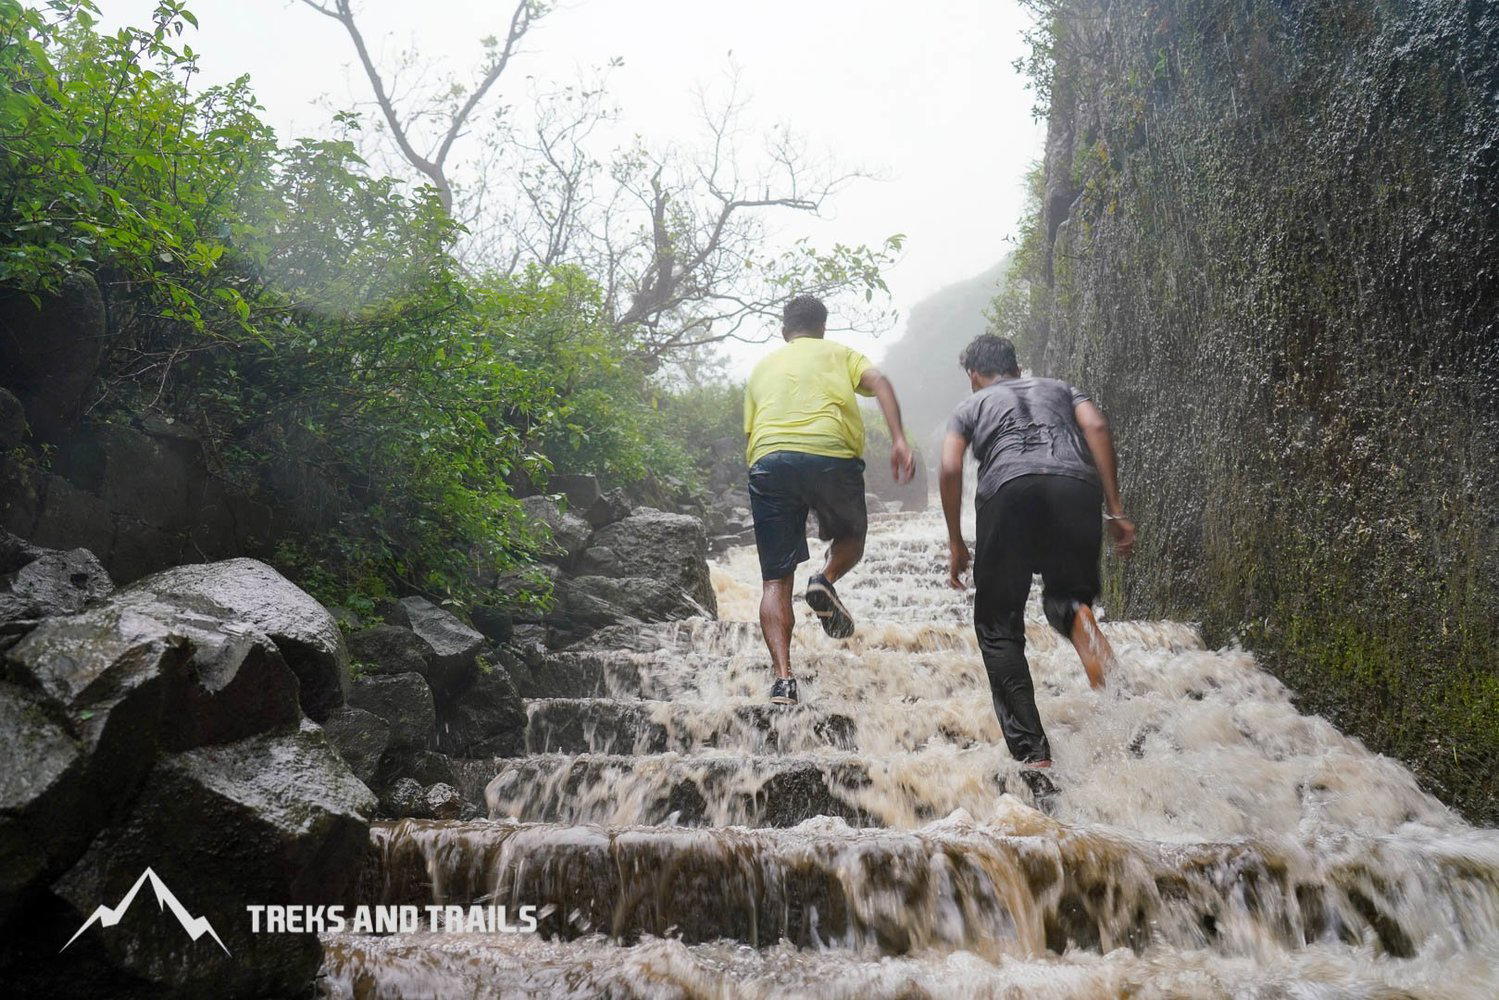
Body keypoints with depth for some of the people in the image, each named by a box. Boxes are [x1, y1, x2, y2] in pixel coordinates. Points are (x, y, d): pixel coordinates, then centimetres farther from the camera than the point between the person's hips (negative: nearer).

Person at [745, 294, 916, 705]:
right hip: (831, 454, -1)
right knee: (851, 534, 27)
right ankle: (826, 580, -3)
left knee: (775, 579, 5)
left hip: (768, 460, 2)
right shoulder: (839, 354, 23)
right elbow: (878, 383, 3)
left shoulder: (762, 367, 30)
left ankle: (782, 676, -8)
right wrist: (899, 440, -6)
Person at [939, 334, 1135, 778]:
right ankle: (1076, 616, -14)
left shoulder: (970, 406, 29)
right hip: (1076, 486, 2)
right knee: (1065, 592, 25)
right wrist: (1115, 511, 10)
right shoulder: (1058, 388, 34)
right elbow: (1096, 427, 13)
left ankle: (1032, 754, -5)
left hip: (1009, 490, -2)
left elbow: (950, 468, 10)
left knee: (998, 628, 8)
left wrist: (955, 544, 16)